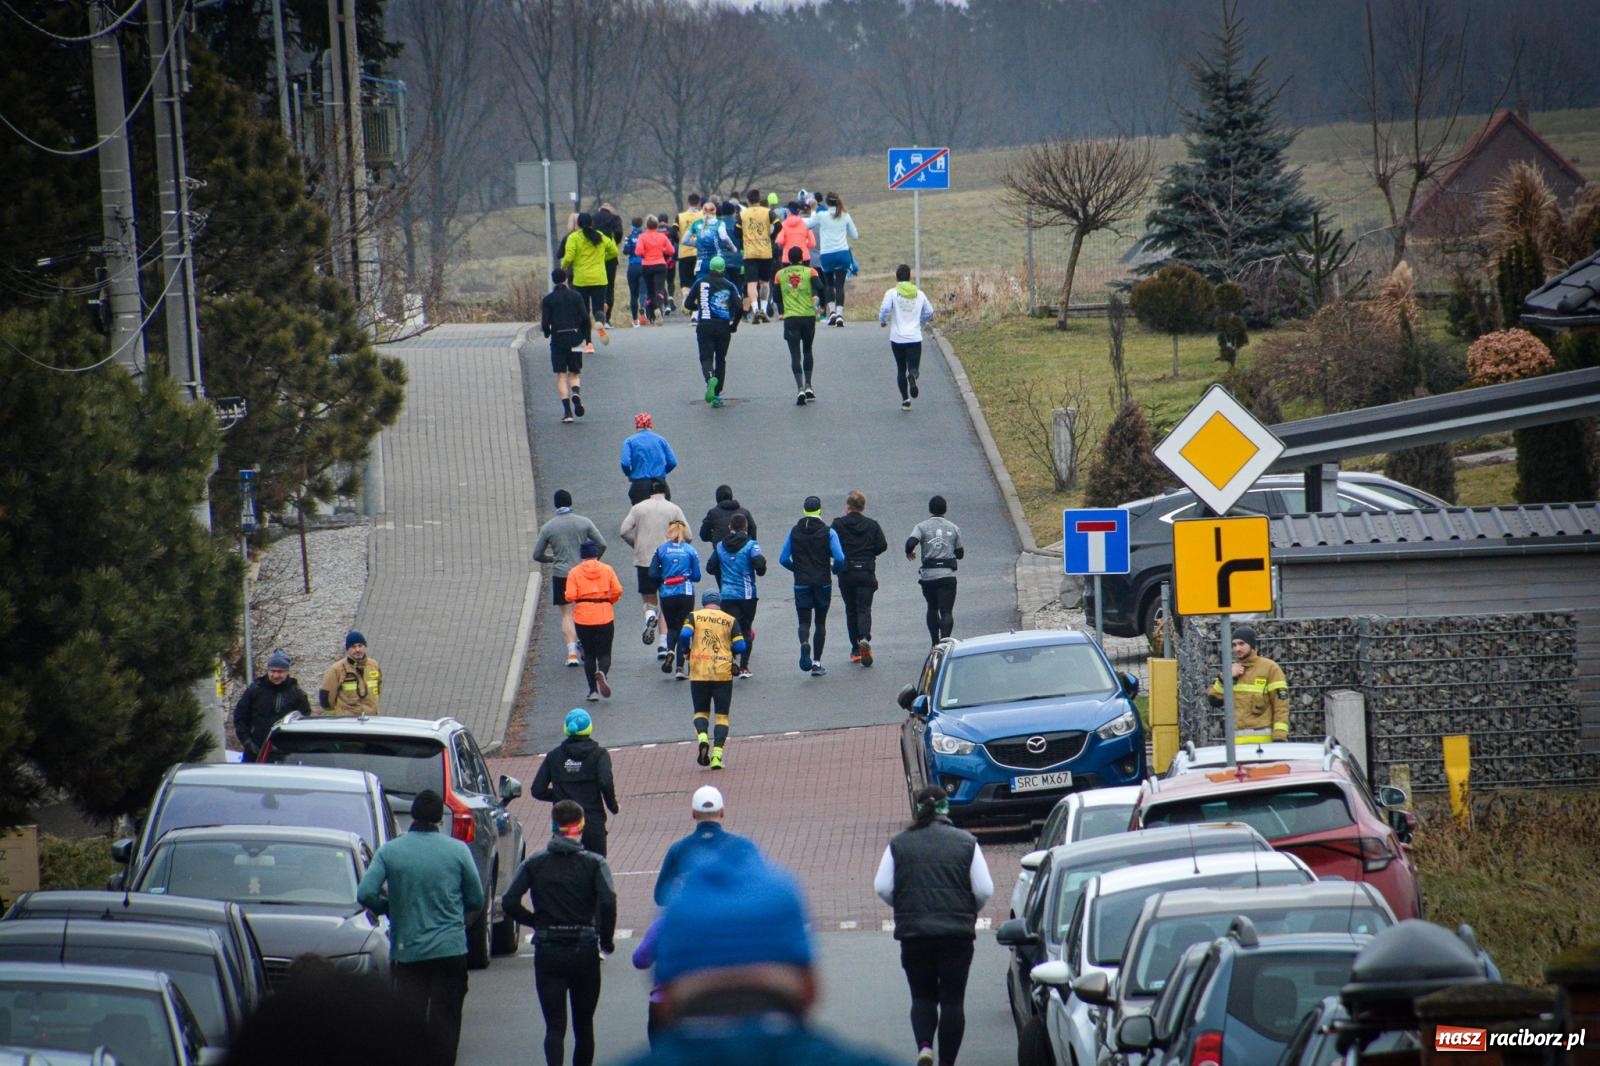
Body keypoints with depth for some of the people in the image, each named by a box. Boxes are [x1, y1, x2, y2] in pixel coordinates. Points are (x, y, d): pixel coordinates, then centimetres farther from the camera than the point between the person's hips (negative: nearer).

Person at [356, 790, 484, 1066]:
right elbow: (476, 900, 5)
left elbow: (365, 894, -11)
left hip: (407, 949, 0)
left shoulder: (389, 851, -3)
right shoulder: (458, 851, -3)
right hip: (450, 948, 0)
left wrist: (388, 908, 9)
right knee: (444, 1020, 5)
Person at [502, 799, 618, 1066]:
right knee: (583, 1023, 15)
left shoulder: (534, 864, 2)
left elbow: (509, 902, -8)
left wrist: (535, 921, 8)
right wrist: (606, 939, -3)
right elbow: (608, 902, -17)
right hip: (584, 950, 0)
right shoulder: (593, 863, -3)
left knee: (555, 1025, -3)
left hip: (547, 952, 0)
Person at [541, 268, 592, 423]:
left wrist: (547, 333, 18)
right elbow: (585, 318, -3)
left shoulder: (548, 299, -1)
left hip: (558, 339, -1)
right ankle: (576, 394, -21)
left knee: (561, 376, 3)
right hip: (575, 338, 1)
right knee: (574, 373, 12)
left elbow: (545, 323, -4)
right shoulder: (575, 296, 2)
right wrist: (586, 338, 9)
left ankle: (567, 411, -7)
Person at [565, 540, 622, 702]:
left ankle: (593, 690, 7)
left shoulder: (574, 572, -2)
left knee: (589, 654, 12)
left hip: (583, 619, 0)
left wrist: (580, 598, 11)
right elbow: (617, 591, -6)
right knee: (604, 653, 5)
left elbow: (570, 596, -11)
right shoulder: (607, 570, 0)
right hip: (604, 617, 0)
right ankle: (602, 673, -28)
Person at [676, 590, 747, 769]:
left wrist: (685, 652, 7)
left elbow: (685, 634, -11)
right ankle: (717, 754, -7)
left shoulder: (694, 616, 5)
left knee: (701, 711, 15)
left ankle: (702, 737, -15)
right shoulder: (730, 620, 6)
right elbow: (740, 646, 0)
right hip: (723, 673, 0)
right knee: (722, 715, 6)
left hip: (699, 673, 0)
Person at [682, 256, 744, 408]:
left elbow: (688, 304, 5)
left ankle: (710, 378, -34)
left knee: (706, 357, 0)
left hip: (704, 327, -1)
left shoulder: (701, 282, 3)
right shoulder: (729, 286, 3)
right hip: (723, 327, 1)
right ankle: (717, 395, 11)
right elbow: (739, 308, -6)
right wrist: (734, 324, 10)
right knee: (720, 360, 13)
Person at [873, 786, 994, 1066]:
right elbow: (984, 890, -2)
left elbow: (882, 887, -1)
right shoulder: (966, 843, 1)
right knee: (952, 1000, 6)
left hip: (913, 933, 1)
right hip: (957, 933, -1)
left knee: (922, 996, 13)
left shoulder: (899, 844, 3)